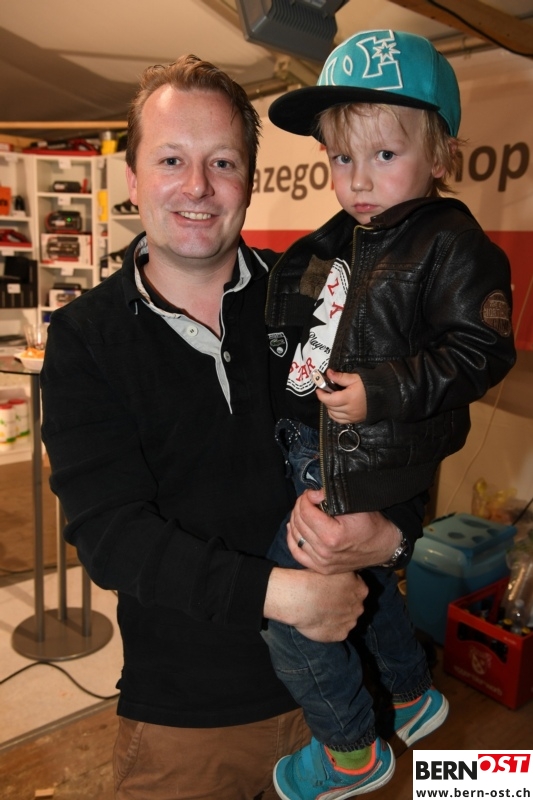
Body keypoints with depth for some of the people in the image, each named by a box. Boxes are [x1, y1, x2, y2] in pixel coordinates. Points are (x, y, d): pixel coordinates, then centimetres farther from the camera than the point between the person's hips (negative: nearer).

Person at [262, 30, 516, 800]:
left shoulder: (451, 245, -13)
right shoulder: (335, 242, 10)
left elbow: (480, 350, -19)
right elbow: (291, 333, 20)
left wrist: (384, 390, -25)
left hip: (364, 469, -8)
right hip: (310, 447, 9)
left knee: (283, 604, 0)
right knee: (362, 580, 26)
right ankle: (413, 696, 54)